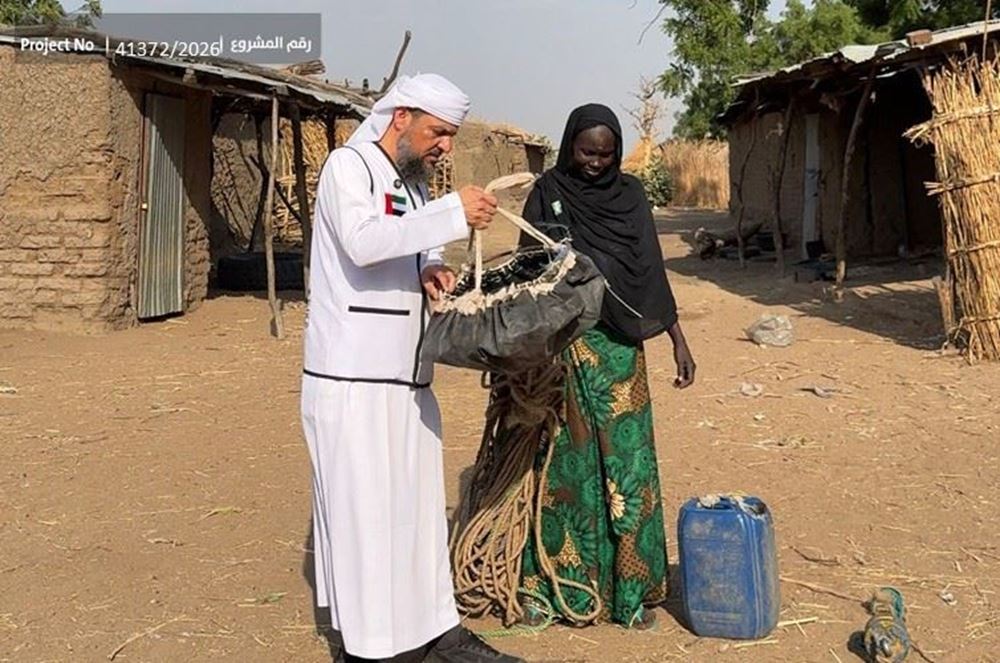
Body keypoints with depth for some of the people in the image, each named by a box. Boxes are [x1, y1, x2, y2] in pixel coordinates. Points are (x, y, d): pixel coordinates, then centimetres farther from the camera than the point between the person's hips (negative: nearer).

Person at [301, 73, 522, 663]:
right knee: (365, 510, -2)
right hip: (352, 376, -8)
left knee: (420, 503, 12)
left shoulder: (416, 183, 16)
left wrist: (430, 272, 0)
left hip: (406, 373, 8)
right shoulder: (348, 166, -7)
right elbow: (364, 243, -25)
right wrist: (453, 214, -28)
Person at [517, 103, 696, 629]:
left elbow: (652, 274, 7)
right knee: (563, 461, 4)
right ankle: (550, 583, 15)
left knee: (624, 461, 1)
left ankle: (629, 585, 12)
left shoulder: (630, 195, 6)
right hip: (559, 347, -1)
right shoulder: (546, 194, 1)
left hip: (618, 348, 1)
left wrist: (678, 341, 4)